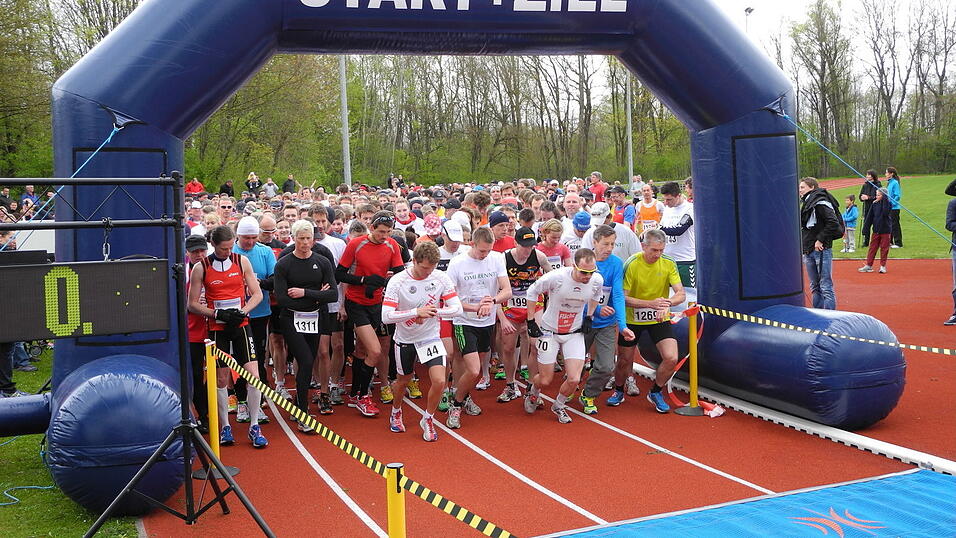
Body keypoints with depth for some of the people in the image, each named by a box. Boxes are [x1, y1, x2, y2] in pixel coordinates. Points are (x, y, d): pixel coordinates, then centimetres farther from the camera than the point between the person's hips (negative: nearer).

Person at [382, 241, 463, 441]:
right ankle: (396, 413, 49)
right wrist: (417, 312, -33)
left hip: (430, 338, 1)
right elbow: (386, 316, -24)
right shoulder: (397, 281, -18)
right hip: (405, 340, -1)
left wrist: (432, 312, -26)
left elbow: (457, 308, -11)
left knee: (439, 381, -14)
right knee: (403, 381, 17)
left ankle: (428, 419, 12)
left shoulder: (441, 278, -11)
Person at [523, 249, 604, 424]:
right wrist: (531, 321, -7)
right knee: (545, 380, 4)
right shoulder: (556, 277, -26)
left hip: (574, 334, 3)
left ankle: (558, 406, 23)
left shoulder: (597, 281, -14)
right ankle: (532, 390, 42)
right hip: (549, 331, -3)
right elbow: (532, 291, -9)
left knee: (574, 380, -9)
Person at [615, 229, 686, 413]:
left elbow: (681, 294, -14)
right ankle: (618, 391, 40)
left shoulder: (669, 264, -10)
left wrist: (666, 303, -37)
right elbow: (623, 298, -19)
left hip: (660, 319, 2)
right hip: (632, 318, -2)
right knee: (624, 360, 8)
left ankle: (655, 393, 13)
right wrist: (651, 303, -32)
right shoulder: (631, 264, -18)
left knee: (671, 358, -14)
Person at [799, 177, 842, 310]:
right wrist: (805, 249, 14)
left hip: (821, 249, -10)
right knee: (815, 288, 14)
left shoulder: (820, 202, -11)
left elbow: (833, 223, -21)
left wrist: (821, 240, -18)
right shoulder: (807, 203, 17)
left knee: (826, 286, -6)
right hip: (808, 251, 10)